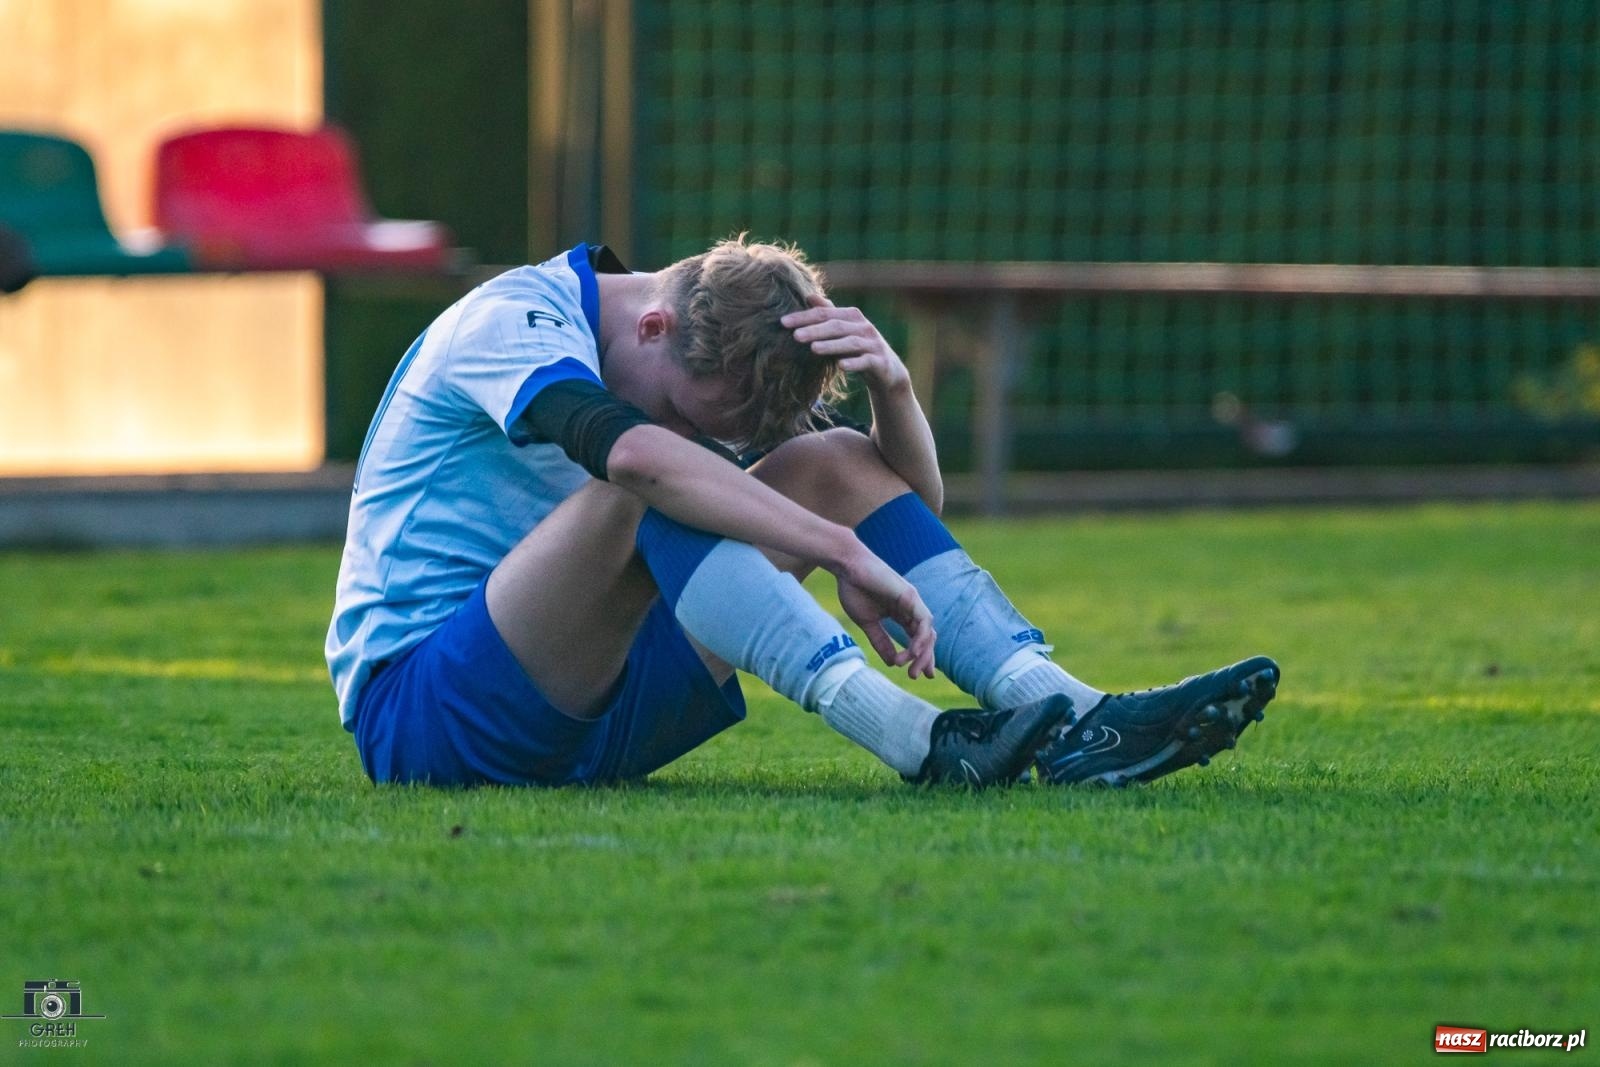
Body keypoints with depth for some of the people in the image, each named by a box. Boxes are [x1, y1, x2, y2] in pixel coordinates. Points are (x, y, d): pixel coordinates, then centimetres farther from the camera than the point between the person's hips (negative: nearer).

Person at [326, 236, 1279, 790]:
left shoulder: (703, 373, 9)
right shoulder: (512, 320, -15)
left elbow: (910, 499, 7)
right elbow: (631, 450, -36)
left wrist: (892, 387, -15)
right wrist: (846, 555, -39)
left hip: (587, 710, 7)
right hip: (418, 718, -7)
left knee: (837, 461, -6)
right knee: (646, 497, -34)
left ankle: (1070, 716, -22)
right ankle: (916, 742, -43)